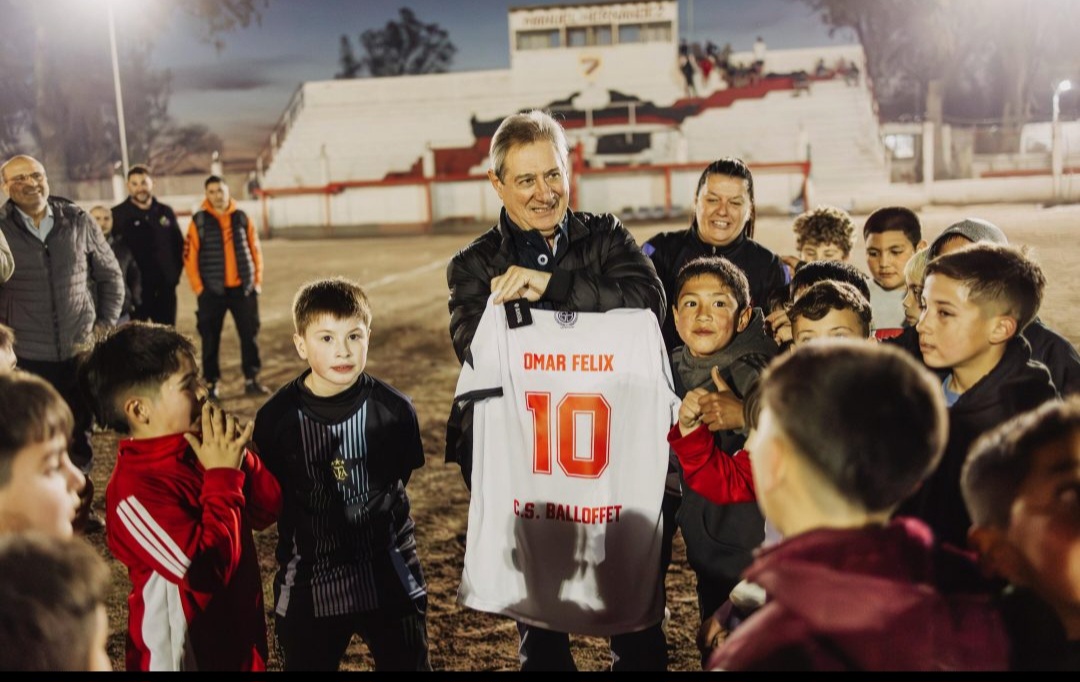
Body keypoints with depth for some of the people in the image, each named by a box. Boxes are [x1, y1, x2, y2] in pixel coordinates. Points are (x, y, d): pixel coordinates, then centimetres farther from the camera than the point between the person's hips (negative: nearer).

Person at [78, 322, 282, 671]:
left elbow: (267, 509, 0)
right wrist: (225, 476, -24)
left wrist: (238, 456, -16)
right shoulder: (134, 488, -25)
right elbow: (209, 571, -30)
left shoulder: (199, 449, -4)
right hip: (182, 651, -7)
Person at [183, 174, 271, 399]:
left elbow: (255, 250, 9)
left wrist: (257, 281, 4)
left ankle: (251, 380, 15)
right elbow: (190, 257, -4)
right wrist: (198, 288, -7)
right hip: (212, 290, -2)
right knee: (210, 339, 3)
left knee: (250, 335, 5)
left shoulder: (241, 218, 6)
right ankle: (210, 383, 13)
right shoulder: (199, 221, -2)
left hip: (243, 288, 2)